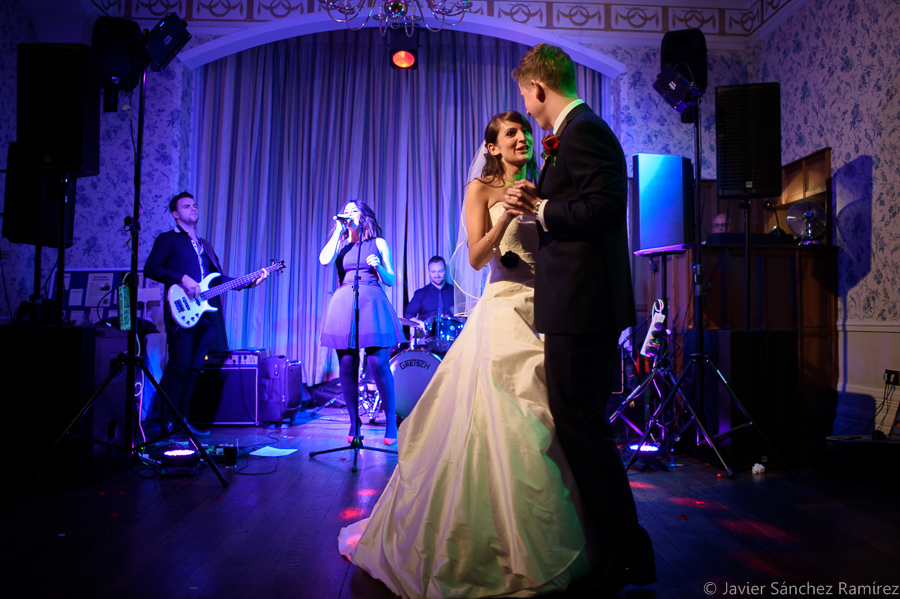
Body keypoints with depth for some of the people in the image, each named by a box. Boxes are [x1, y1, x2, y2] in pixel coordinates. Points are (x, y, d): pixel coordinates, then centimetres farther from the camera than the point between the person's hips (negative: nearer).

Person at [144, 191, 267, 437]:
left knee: (196, 367, 6)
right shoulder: (167, 239, 5)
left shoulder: (205, 245, 25)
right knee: (179, 365, -8)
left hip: (207, 313, 6)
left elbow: (219, 278, 21)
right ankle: (170, 421, 0)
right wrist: (183, 279, -18)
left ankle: (184, 418, 13)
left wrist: (251, 281, 10)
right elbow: (150, 268, -8)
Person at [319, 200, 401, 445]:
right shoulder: (340, 243, 18)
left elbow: (390, 280, 11)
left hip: (372, 304, -2)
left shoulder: (378, 243, 14)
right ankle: (354, 422, 11)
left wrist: (378, 267, -9)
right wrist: (338, 231, 2)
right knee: (347, 365, -1)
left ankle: (391, 422, 0)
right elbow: (324, 260, -5)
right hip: (344, 304, 2)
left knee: (378, 364, -11)